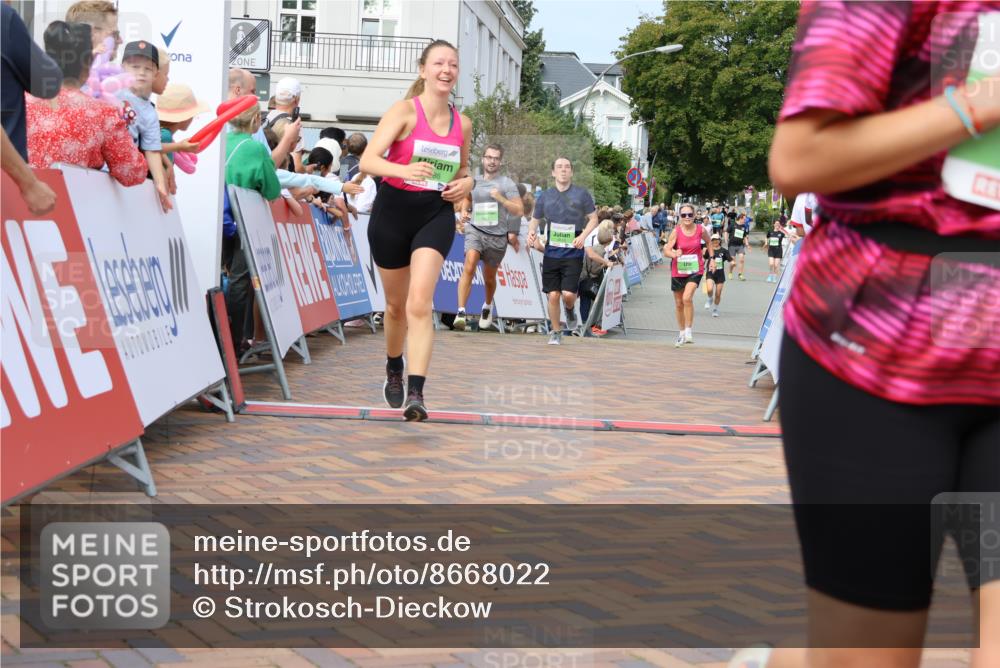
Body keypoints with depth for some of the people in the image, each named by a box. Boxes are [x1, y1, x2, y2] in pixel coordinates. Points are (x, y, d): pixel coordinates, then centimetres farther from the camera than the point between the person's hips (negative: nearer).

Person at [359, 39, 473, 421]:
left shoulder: (462, 124, 5)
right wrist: (404, 170, -38)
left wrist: (466, 183, 0)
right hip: (394, 211, -1)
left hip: (436, 214, 1)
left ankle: (416, 394, -22)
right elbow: (367, 161, -20)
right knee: (397, 304, 14)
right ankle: (394, 371, 43)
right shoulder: (405, 111, -9)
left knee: (419, 304, -18)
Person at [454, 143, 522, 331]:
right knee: (469, 267, -24)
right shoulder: (475, 182, 12)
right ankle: (461, 312, -31)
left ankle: (488, 306, 44)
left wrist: (501, 199, -17)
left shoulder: (507, 183, -1)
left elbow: (519, 210, -6)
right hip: (475, 231, 1)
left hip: (497, 236, -1)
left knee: (489, 277, 13)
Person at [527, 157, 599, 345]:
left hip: (573, 252, -2)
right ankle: (556, 332, 18)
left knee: (568, 293, -12)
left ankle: (570, 310, 25)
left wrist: (583, 235, -12)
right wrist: (531, 232, -5)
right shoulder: (544, 197, 8)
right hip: (551, 251, 2)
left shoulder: (581, 194, 1)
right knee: (553, 295, 1)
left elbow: (593, 218, 5)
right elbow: (535, 220, 17)